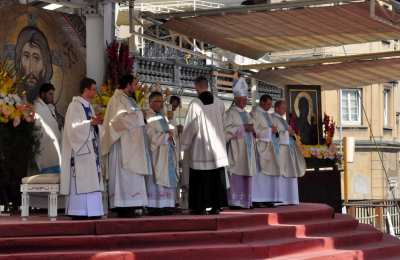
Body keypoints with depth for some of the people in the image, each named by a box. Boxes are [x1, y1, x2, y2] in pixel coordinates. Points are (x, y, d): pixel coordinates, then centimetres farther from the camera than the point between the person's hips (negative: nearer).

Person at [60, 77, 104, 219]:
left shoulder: (88, 106, 16)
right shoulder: (75, 106, -10)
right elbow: (73, 127, -18)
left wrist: (96, 122, 3)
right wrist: (90, 122, -24)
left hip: (90, 148, 9)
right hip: (79, 148, -9)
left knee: (92, 180, 5)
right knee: (80, 180, -9)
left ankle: (90, 211, 6)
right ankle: (77, 211, -7)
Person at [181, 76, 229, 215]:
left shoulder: (195, 103, -10)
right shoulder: (219, 103, 1)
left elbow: (189, 126, -7)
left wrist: (185, 145, 4)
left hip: (200, 147, -3)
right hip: (217, 146, 3)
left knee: (200, 178, 2)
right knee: (217, 176, 7)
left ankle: (200, 206, 1)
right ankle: (217, 205, 5)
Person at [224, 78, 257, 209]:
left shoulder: (246, 114, 20)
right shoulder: (230, 113, -3)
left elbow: (252, 131, 22)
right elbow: (227, 129, -14)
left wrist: (253, 129, -1)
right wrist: (243, 128, -16)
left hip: (248, 148, 7)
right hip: (236, 148, -7)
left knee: (246, 175, 4)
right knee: (236, 175, -10)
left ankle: (245, 201, 6)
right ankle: (235, 202, -10)